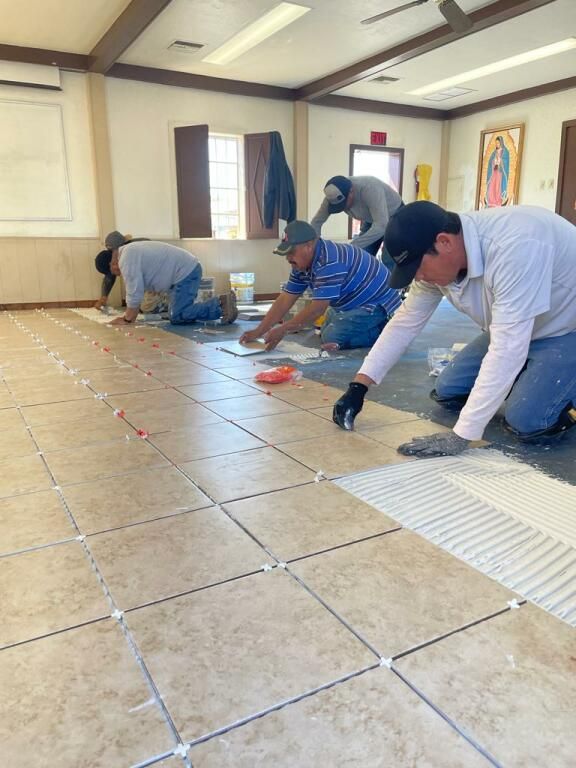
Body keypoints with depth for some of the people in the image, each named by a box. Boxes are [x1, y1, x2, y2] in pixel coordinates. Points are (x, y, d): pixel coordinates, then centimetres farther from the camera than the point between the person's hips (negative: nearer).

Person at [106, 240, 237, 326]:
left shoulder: (126, 260, -15)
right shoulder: (129, 252, 17)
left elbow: (134, 293, -14)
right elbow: (137, 291, 22)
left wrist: (127, 319, -2)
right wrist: (129, 315, 20)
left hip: (186, 273, -10)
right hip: (189, 269, 10)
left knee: (177, 317, -12)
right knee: (178, 313, 10)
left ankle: (220, 305, -11)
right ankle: (220, 302, 10)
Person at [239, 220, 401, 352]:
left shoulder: (329, 262, -32)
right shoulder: (302, 264, -1)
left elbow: (317, 309, -32)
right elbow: (284, 300, -1)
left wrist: (282, 330, -27)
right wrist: (258, 332, -9)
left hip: (378, 303, -10)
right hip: (352, 303, 10)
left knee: (332, 338, -24)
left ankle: (384, 331, -8)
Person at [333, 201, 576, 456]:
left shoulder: (514, 246, -39)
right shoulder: (435, 260, -15)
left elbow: (508, 348, -40)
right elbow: (406, 321, -6)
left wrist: (460, 436, -38)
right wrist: (357, 387, -11)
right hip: (513, 329, 7)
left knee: (525, 421, -24)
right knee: (447, 392, 1)